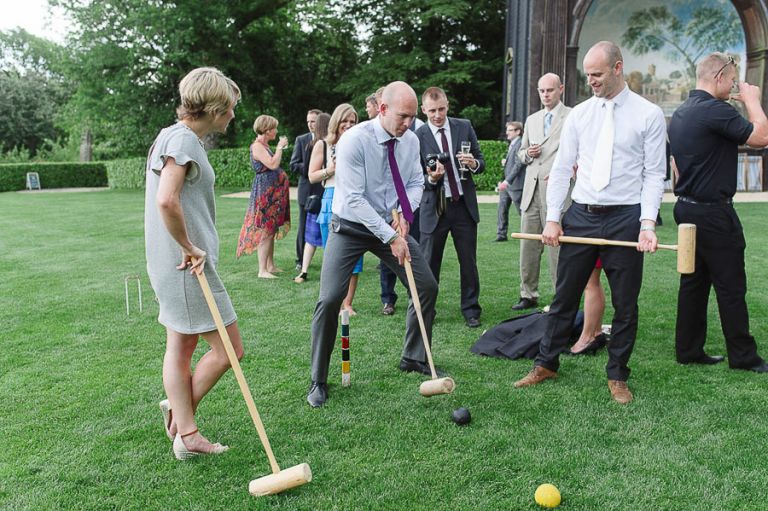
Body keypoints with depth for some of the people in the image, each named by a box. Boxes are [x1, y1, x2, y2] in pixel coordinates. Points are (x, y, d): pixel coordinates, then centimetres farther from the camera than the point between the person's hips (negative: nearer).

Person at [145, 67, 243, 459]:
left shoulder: (175, 136, 15)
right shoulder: (183, 139, -15)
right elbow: (166, 200, -29)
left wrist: (188, 248, 14)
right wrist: (190, 248, -18)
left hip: (173, 263, 11)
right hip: (186, 265, -11)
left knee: (181, 346, 14)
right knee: (228, 349, -1)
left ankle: (185, 433, 25)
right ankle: (181, 416, 17)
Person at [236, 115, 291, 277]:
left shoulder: (264, 146, 15)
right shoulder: (257, 146, -14)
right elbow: (272, 164, -25)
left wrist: (280, 148, 15)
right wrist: (280, 147, -15)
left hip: (272, 193, 10)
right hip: (264, 192, -10)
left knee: (271, 229, 13)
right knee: (265, 230, -9)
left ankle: (270, 265, 21)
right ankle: (262, 270, -6)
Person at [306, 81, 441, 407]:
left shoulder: (410, 140, -3)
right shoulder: (354, 141, -21)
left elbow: (416, 182, 8)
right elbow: (354, 200, -25)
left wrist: (406, 213, -12)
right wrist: (390, 237, -28)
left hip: (393, 226, 6)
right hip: (351, 227, -5)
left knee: (428, 286, 2)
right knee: (330, 299, -16)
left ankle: (414, 358, 24)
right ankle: (318, 381, 2)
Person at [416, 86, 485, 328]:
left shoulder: (464, 127, 4)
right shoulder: (417, 137, -4)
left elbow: (480, 161, 9)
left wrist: (474, 163, -14)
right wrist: (431, 178, -22)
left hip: (464, 206, 2)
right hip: (434, 208, -2)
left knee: (469, 262, 8)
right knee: (428, 263, 4)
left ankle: (471, 310, 21)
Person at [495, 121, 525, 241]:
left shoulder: (520, 144, -14)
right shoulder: (512, 144, 15)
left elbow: (519, 164, -22)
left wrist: (507, 181, -27)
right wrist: (505, 162, 6)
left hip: (515, 184, -9)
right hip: (505, 183, 9)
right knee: (502, 209, 7)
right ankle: (501, 235, 13)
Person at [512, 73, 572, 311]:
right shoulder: (531, 120, 19)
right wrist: (527, 153, 3)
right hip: (531, 191, 6)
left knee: (557, 247, -5)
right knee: (528, 247, 8)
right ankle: (528, 295, 18)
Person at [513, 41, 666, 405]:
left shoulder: (649, 115, 0)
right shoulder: (579, 114, 8)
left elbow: (654, 174, -3)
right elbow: (561, 168, 7)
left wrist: (648, 224, -15)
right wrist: (552, 219, -1)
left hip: (625, 217, -2)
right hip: (581, 214, 3)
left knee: (625, 303, 6)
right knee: (564, 295, 8)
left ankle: (617, 376, 22)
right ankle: (546, 363, 23)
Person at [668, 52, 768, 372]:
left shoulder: (679, 114, 13)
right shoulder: (715, 111, -17)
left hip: (687, 207, 9)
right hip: (714, 212, -9)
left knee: (693, 282, 12)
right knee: (731, 286, 2)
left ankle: (688, 350, 18)